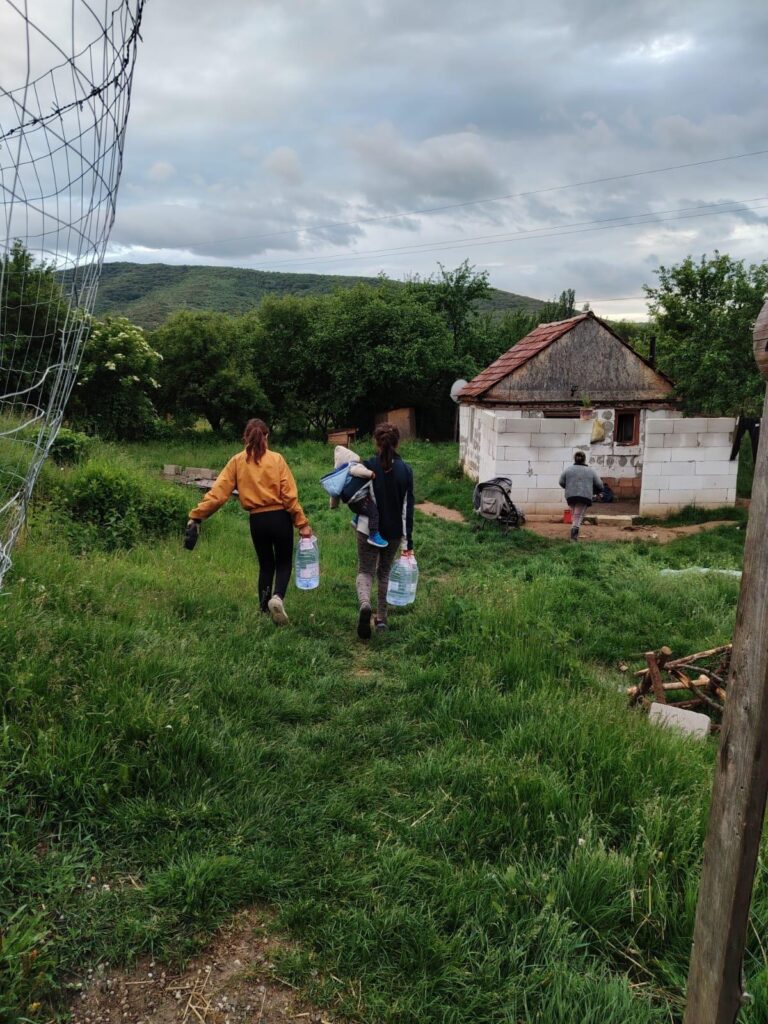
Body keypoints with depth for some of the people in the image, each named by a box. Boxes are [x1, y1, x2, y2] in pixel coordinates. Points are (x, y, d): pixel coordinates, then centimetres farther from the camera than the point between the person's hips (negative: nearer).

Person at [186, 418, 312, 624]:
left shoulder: (237, 461, 1)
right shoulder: (277, 459, -3)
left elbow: (218, 492, -5)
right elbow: (289, 495, -7)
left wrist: (197, 515, -1)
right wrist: (302, 523, -4)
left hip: (257, 521, 2)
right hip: (280, 517, -2)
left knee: (266, 565, 21)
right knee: (284, 563, 12)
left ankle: (265, 608, 18)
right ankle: (277, 597, -15)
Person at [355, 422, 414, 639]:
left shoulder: (367, 466, -12)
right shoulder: (405, 470, -6)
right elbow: (408, 508, -5)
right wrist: (408, 541, -2)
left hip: (369, 529, -2)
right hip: (395, 531, 2)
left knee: (365, 571, 9)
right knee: (384, 572, 19)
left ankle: (364, 604, -21)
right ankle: (381, 619, 23)